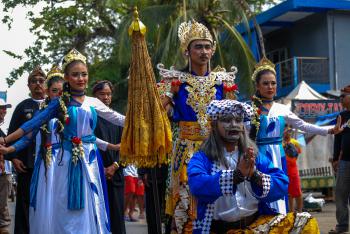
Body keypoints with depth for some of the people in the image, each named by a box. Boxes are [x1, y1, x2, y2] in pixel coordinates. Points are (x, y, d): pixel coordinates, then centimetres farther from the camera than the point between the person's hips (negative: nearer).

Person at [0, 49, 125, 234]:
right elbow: (33, 124, -2)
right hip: (68, 159, -2)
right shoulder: (60, 103, 0)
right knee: (69, 209, 2)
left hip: (90, 159, 2)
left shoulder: (94, 102, 7)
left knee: (90, 206, 6)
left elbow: (118, 119, 15)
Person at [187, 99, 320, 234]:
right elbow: (197, 186, -17)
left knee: (307, 223, -14)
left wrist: (255, 176, -18)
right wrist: (237, 174, -26)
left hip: (258, 223, 4)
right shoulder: (202, 158, 2)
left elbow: (283, 184, 0)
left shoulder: (255, 156, 12)